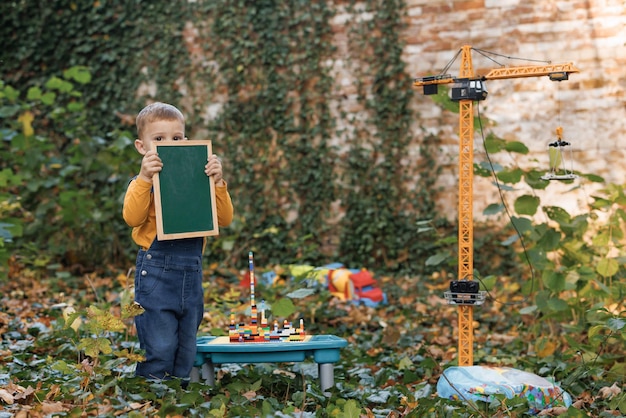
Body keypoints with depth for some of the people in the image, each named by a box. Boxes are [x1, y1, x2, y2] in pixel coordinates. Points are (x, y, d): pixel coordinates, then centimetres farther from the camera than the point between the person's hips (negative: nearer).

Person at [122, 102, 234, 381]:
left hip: (191, 275, 5)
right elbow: (132, 218, -20)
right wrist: (145, 177, -27)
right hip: (156, 272, -5)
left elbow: (224, 219, 3)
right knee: (159, 350, -6)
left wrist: (217, 181, -7)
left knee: (186, 352, 13)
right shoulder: (143, 183, -2)